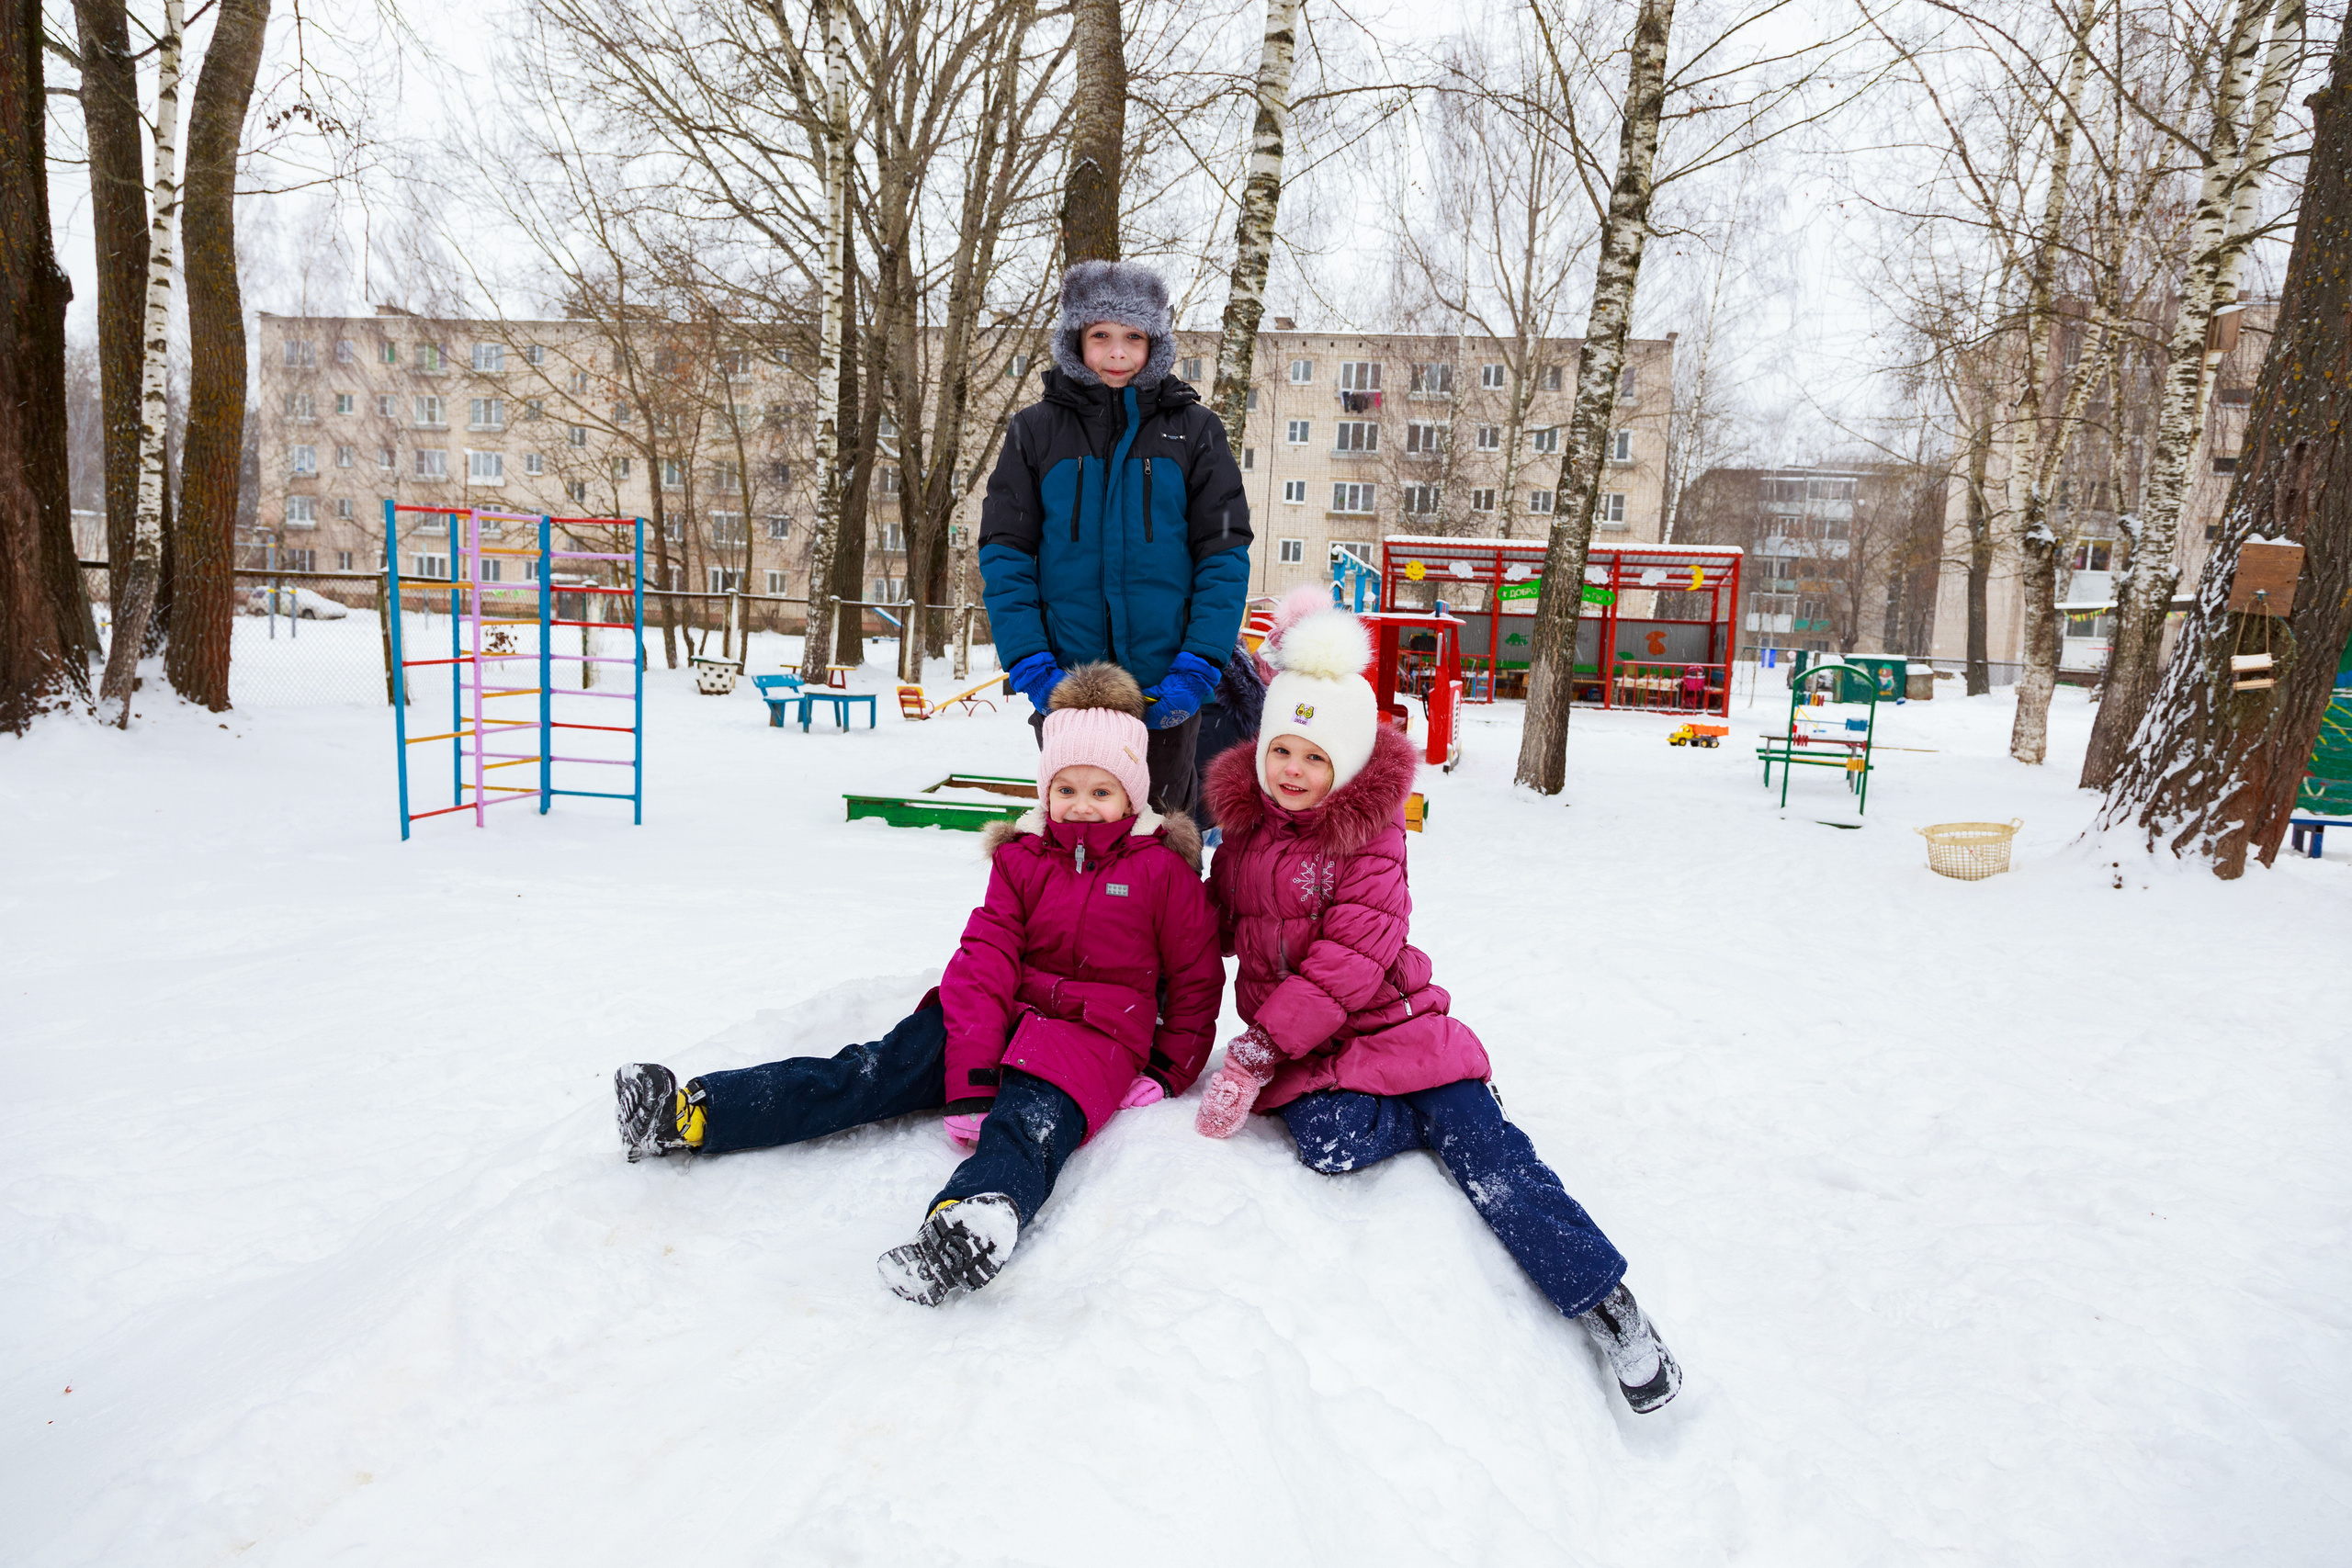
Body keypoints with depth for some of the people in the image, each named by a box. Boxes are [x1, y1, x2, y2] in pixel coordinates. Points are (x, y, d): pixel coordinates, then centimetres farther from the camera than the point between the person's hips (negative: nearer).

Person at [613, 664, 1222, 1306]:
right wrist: (969, 1084, -17)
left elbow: (1197, 979, 7)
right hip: (1002, 1016, 4)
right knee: (876, 1069, -15)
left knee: (1027, 1121, -36)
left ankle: (979, 1214, -69)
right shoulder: (1020, 858, 7)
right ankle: (692, 1114, -24)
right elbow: (986, 961, -5)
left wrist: (1166, 1075, -2)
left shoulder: (1162, 869, 1)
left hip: (1097, 1034, -3)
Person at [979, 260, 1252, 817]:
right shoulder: (1035, 430, 5)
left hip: (1164, 690, 0)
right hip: (1066, 683, 1)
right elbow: (1004, 556, 1)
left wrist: (1196, 668, -11)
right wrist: (1031, 664, -11)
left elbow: (1225, 554, -1)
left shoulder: (1193, 429, 4)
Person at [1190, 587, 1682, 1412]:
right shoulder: (1244, 822, 9)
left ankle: (1606, 1303, -4)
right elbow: (1220, 923, 25)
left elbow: (1351, 958, -18)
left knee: (1486, 1150, -16)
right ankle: (1444, 1108, 3)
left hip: (1386, 1024, -3)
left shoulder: (1371, 835, -8)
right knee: (1331, 1144, -26)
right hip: (1290, 1044, 3)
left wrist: (1256, 1051, -24)